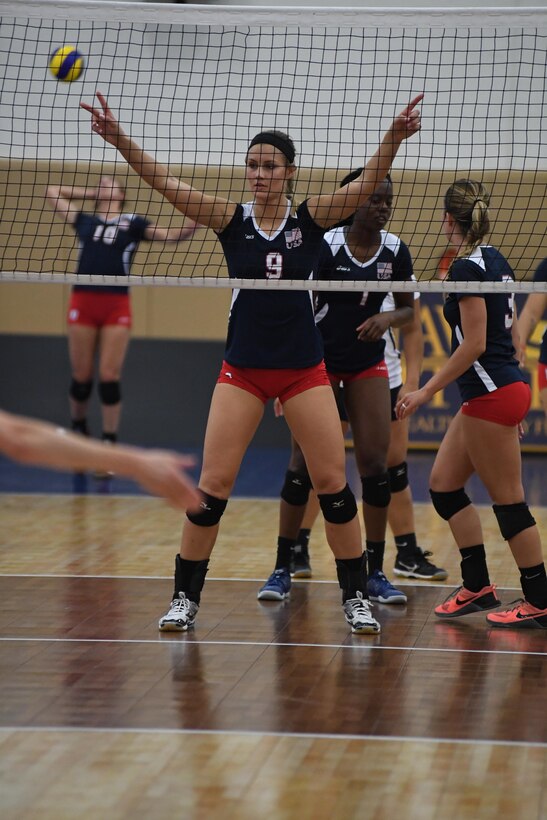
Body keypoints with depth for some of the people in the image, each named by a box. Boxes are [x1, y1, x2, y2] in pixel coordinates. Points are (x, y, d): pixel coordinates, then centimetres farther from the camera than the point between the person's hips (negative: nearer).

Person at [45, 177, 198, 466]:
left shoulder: (133, 223, 10)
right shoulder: (84, 221, 15)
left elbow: (172, 235, 2)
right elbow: (52, 192, 24)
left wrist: (197, 219, -13)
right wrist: (89, 193, 23)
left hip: (116, 306, -1)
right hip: (83, 301, 1)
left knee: (110, 377, -4)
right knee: (82, 377, 5)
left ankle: (109, 444, 1)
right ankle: (78, 428, 28)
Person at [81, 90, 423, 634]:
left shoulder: (311, 219, -2)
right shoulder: (231, 220, -2)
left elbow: (366, 185, -17)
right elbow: (165, 183, -13)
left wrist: (394, 138, -34)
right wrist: (119, 141, -27)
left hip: (304, 371, 0)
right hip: (242, 370, 0)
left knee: (332, 484, 0)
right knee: (212, 485, -4)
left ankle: (355, 598, 13)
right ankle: (185, 598, 8)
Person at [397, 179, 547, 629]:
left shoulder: (468, 268, -15)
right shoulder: (495, 260, 11)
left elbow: (474, 344, -19)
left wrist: (427, 390, -14)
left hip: (491, 396, -10)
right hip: (508, 386, 10)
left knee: (508, 500, -2)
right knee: (443, 484, 13)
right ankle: (477, 586, 16)